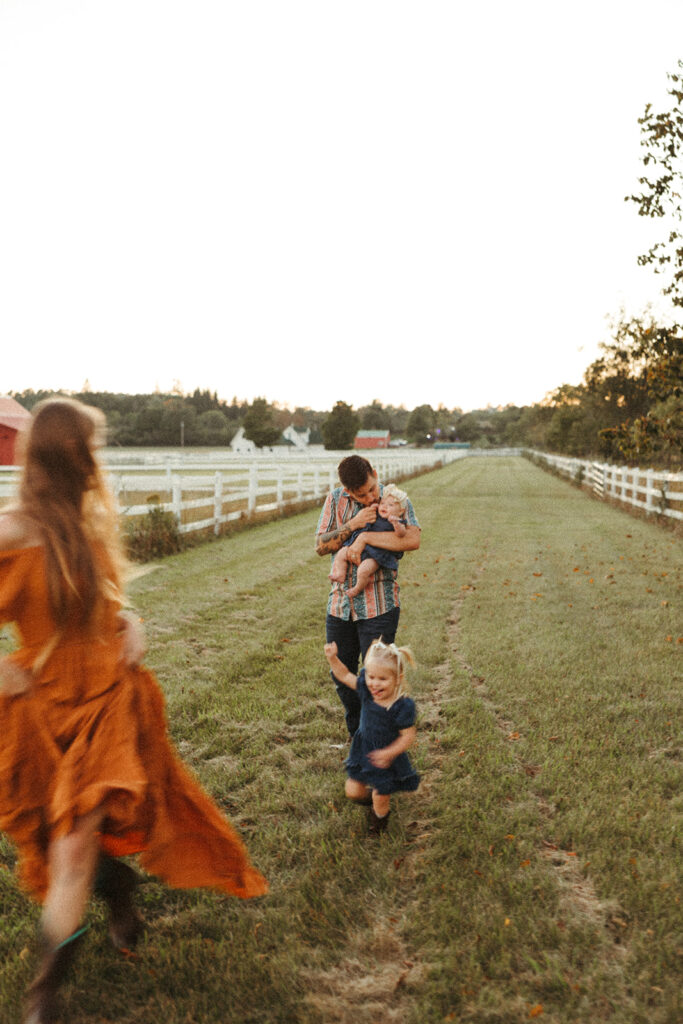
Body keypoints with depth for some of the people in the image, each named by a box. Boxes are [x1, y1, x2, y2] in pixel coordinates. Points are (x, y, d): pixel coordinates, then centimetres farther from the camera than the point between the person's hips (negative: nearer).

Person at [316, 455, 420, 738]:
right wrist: (353, 524, -17)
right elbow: (320, 545, -3)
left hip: (379, 605, -4)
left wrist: (365, 537, -25)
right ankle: (357, 734, 40)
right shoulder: (335, 499, 2)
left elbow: (413, 540, -23)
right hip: (340, 604, 4)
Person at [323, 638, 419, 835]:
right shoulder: (366, 689, -15)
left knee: (380, 799, 10)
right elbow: (345, 675, -2)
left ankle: (379, 816, 46)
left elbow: (408, 736, -23)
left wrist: (389, 753, -36)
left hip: (386, 756, -4)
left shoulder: (403, 706, -30)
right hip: (363, 750, 4)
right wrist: (332, 658, -16)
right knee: (353, 792, 11)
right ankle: (371, 796, 45)